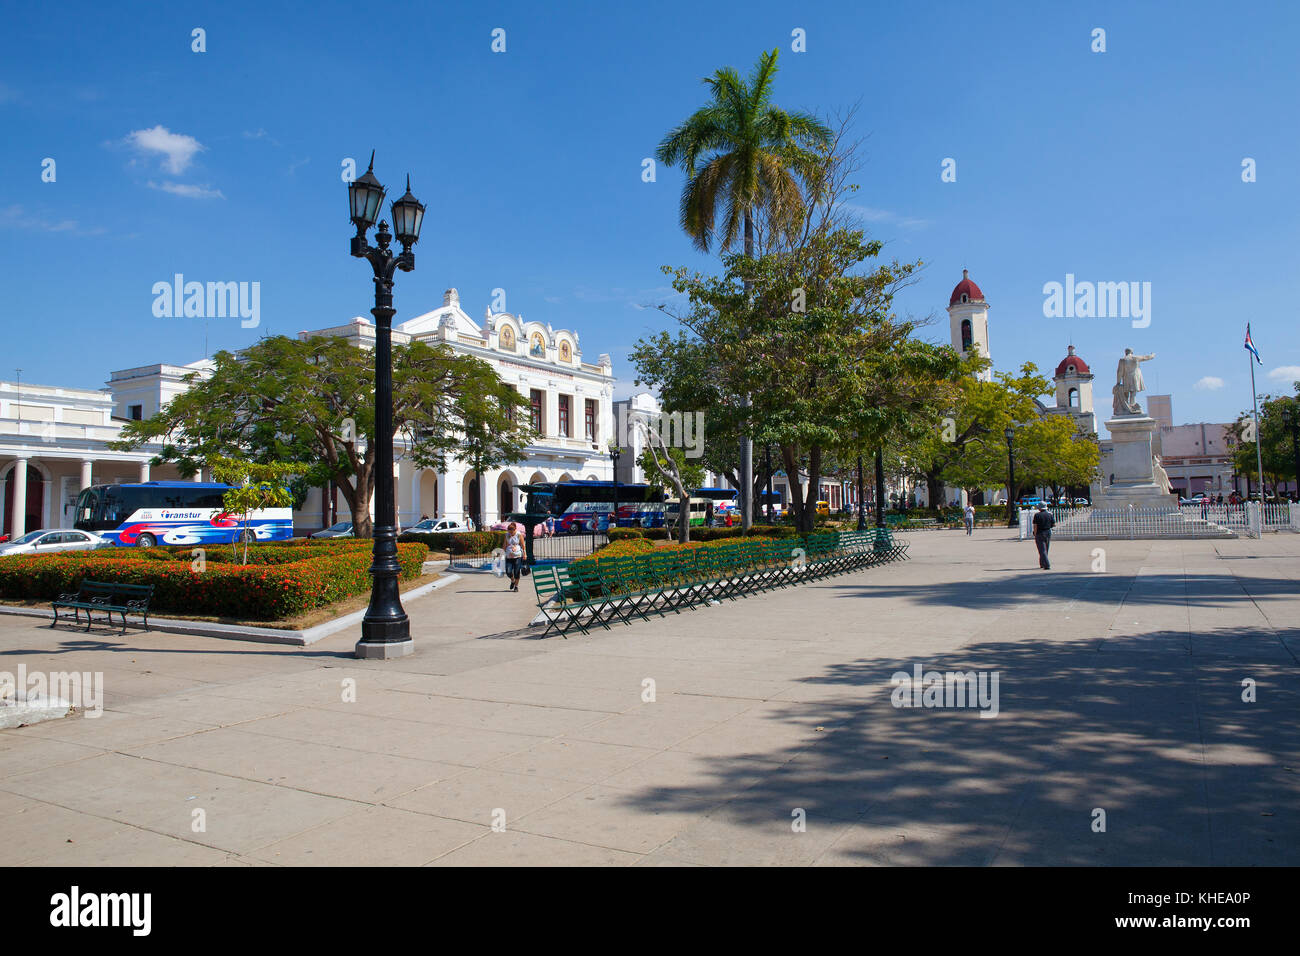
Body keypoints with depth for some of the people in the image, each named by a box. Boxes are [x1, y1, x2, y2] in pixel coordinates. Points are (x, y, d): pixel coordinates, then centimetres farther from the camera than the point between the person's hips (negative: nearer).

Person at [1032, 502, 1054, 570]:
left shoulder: (1037, 515, -10)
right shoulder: (1049, 514, 0)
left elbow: (1035, 526, -12)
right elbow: (1054, 524, 2)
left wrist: (1035, 536, -7)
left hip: (1040, 534, -4)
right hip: (1048, 533, 5)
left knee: (1042, 551, -4)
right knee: (1045, 550, 18)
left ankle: (1047, 566, -13)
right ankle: (1042, 564, 30)